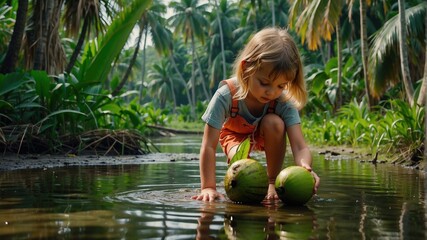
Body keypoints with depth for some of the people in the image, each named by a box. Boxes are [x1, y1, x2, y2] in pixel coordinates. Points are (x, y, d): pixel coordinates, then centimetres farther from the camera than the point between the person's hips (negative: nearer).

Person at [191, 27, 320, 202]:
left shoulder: (284, 102, -33)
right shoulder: (225, 96, -39)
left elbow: (300, 147, -40)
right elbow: (209, 147, -38)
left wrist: (304, 168, -64)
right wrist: (208, 187, -44)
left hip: (266, 134, 1)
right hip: (234, 135, -1)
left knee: (274, 122, -33)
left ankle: (273, 181, -13)